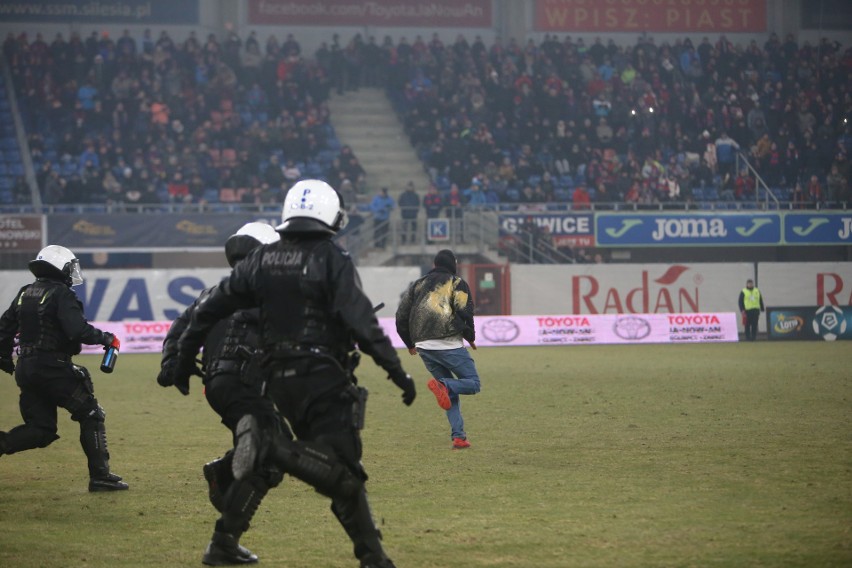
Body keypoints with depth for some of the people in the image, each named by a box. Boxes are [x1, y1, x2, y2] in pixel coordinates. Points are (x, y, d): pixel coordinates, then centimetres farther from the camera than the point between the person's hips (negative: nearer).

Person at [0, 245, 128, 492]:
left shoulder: (25, 294, 13)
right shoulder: (61, 294, -11)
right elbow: (78, 330, -22)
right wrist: (106, 338, -7)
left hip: (25, 368, 7)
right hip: (53, 367, -7)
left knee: (41, 429, 12)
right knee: (91, 415, 5)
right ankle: (100, 476, 2)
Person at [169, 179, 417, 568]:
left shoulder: (262, 260, 10)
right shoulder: (331, 260, -7)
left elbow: (212, 308, 14)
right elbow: (362, 322, -17)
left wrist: (184, 358, 24)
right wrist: (396, 371, -17)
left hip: (279, 379, 7)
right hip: (323, 377, -7)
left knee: (340, 468, 13)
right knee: (340, 466, -12)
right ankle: (269, 446, -32)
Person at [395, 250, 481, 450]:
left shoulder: (417, 285, 18)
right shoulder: (457, 284, 5)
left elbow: (401, 317, 15)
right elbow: (465, 313, -9)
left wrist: (410, 344, 27)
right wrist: (471, 337, 8)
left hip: (424, 347, 5)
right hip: (449, 344, -5)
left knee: (451, 393, 15)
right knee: (473, 383, 5)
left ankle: (458, 437, 2)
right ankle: (443, 386, -24)